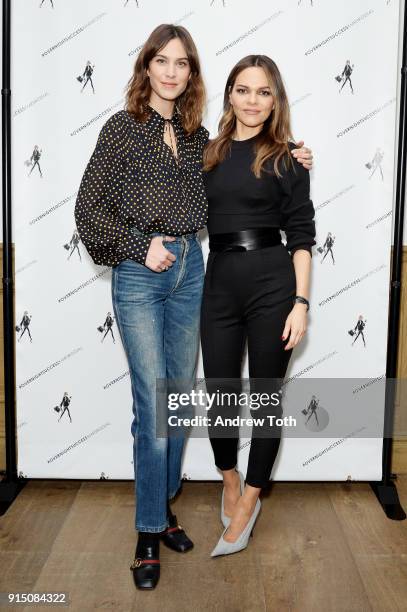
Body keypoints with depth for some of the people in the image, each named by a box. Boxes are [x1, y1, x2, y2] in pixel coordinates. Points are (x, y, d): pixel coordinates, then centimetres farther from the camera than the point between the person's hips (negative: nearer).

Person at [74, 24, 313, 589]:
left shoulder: (197, 135, 10)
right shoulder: (123, 127, -3)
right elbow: (89, 206, -5)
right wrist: (140, 248, -12)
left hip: (189, 271, 5)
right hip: (139, 275, -5)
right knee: (154, 406, -6)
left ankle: (163, 506, 28)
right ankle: (149, 533, 9)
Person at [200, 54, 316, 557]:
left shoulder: (286, 157, 1)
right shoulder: (209, 154, 11)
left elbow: (302, 236, -2)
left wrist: (301, 302, -10)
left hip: (272, 281, -3)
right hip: (218, 282, 3)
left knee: (266, 396, 6)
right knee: (218, 394, 7)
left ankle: (249, 500, 25)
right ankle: (230, 480, 35)